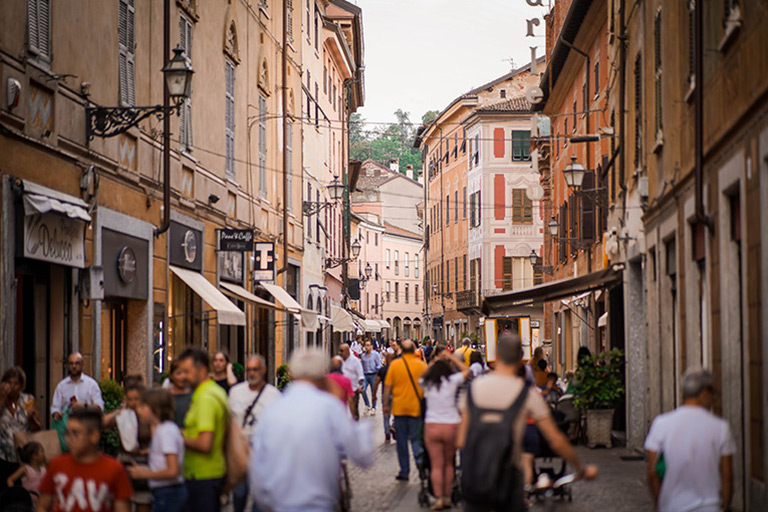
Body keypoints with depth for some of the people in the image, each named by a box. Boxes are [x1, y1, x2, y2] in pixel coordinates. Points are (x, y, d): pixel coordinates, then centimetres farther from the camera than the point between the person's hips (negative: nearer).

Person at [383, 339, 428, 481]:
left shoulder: (394, 365, -3)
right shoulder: (421, 365, -2)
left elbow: (387, 387, -2)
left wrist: (386, 405, 7)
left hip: (399, 407, 0)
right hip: (417, 407, 0)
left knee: (401, 440, 8)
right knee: (416, 437, 5)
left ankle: (404, 471, 10)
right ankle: (419, 457, -24)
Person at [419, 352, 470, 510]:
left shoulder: (427, 384, 3)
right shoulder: (452, 381, -3)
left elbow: (422, 376, 26)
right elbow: (466, 370, 13)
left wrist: (435, 361, 26)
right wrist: (450, 358, 19)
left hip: (432, 426, 0)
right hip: (451, 426, 0)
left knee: (437, 465, 2)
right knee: (448, 464, 13)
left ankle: (439, 499, -5)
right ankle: (447, 498, 16)